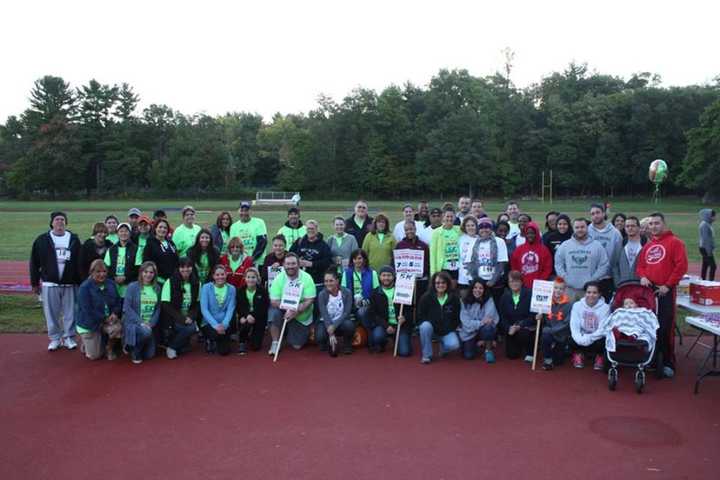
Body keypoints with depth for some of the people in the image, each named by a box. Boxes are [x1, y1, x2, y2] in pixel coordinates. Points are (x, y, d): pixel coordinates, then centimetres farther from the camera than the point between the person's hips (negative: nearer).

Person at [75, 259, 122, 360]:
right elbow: (87, 310, -23)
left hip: (108, 319, 4)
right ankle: (87, 343, 34)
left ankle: (109, 348, 0)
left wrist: (114, 313, -17)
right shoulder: (84, 287, -19)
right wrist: (105, 318, -23)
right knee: (94, 356, -2)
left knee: (118, 328, -31)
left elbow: (117, 302, 4)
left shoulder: (110, 284, -1)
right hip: (89, 323, -4)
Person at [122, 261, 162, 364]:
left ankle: (137, 346, 30)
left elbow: (158, 308, 6)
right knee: (146, 332, -36)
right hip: (133, 322, -4)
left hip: (149, 324, 4)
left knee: (149, 355, -2)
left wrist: (151, 323, -10)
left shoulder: (157, 288, 5)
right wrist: (140, 322, -19)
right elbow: (126, 308, -11)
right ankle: (134, 351, -8)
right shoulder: (132, 287, -6)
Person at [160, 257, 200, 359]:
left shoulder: (197, 284, 2)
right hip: (172, 319, -4)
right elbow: (165, 306, -11)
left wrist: (191, 317, -13)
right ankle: (171, 347, -5)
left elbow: (197, 304, 6)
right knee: (190, 329, -29)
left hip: (188, 318, 4)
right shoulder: (170, 282, -9)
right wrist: (181, 318, -20)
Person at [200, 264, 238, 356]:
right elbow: (204, 309, -13)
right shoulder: (206, 287, -7)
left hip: (224, 324, 2)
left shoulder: (231, 289, 0)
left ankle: (218, 341, 26)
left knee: (224, 351, -10)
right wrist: (215, 325, -23)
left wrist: (224, 324, -22)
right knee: (216, 333, -34)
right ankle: (209, 340, 4)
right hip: (209, 323, -2)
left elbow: (230, 309, -6)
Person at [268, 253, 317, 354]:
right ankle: (275, 343, -12)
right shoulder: (279, 278, -11)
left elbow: (309, 300, -18)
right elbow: (274, 301, -14)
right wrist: (288, 308, -31)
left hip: (302, 317, 0)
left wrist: (296, 311, -32)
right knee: (274, 312, -32)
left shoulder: (307, 278, -14)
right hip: (284, 312, 1)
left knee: (297, 346, -1)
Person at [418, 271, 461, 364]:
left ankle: (443, 348, 13)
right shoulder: (426, 297, -9)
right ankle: (427, 355, -15)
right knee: (425, 326, -36)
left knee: (454, 345, -28)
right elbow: (420, 316, -4)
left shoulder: (454, 298, -4)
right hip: (431, 328, -1)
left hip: (447, 331, 1)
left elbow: (457, 317, 4)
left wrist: (451, 328, -6)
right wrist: (428, 322, -18)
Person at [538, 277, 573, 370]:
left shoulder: (568, 304, -11)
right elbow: (544, 321, 6)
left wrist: (551, 330, -23)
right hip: (549, 332, 1)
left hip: (562, 335, -1)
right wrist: (540, 318, -17)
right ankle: (547, 360, -9)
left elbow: (566, 324, -15)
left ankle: (560, 351, 43)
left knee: (557, 360, 6)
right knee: (545, 336, -33)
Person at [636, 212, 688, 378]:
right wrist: (642, 276, -3)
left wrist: (668, 285, -13)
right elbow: (640, 265, 19)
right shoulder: (647, 245, 16)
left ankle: (668, 363, 4)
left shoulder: (675, 242, -3)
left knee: (665, 327, -5)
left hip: (666, 291, -6)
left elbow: (681, 266, -11)